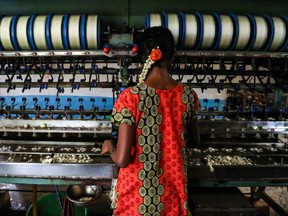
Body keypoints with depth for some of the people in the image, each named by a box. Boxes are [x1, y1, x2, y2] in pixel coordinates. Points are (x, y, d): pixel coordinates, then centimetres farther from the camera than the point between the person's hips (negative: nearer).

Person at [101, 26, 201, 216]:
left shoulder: (131, 97, -23)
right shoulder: (188, 95, -10)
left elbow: (122, 159, -22)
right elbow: (195, 140, 7)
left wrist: (109, 147, 0)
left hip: (138, 190, -3)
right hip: (173, 187, 3)